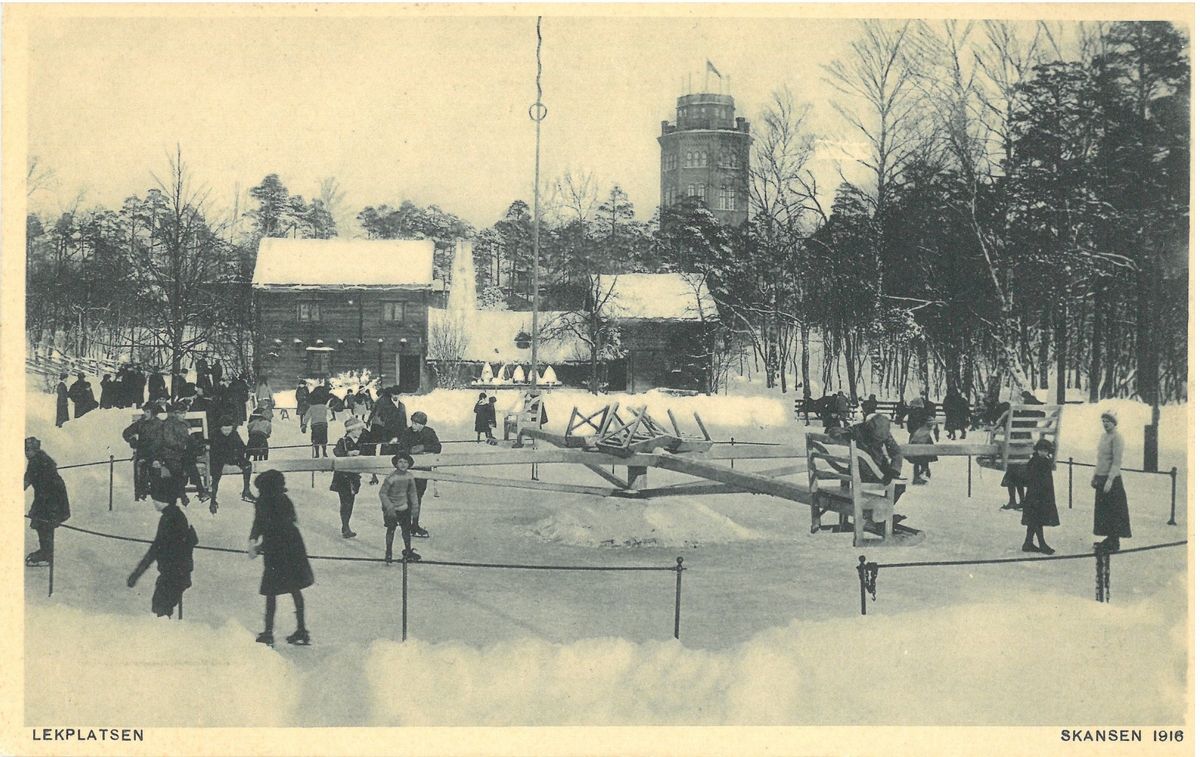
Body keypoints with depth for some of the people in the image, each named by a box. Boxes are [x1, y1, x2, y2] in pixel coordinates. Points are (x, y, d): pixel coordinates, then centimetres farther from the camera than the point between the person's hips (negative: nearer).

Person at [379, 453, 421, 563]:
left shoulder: (409, 477, -5)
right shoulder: (391, 477, -22)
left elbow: (412, 492, 10)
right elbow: (382, 493, -18)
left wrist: (415, 506, 6)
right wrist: (390, 507, -21)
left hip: (404, 507, 5)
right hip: (391, 508, -5)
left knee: (406, 529, 11)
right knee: (391, 529, 1)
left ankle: (408, 552, 27)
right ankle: (388, 553, 15)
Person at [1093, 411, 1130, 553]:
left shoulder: (1117, 438, -14)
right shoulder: (1103, 436, 13)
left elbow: (1117, 461, -19)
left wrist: (1110, 480, -23)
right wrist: (1095, 476, 18)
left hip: (1112, 479, -9)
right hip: (1101, 478, 9)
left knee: (1113, 512, -2)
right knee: (1103, 510, 12)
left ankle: (1114, 543, 4)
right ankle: (1109, 539, 21)